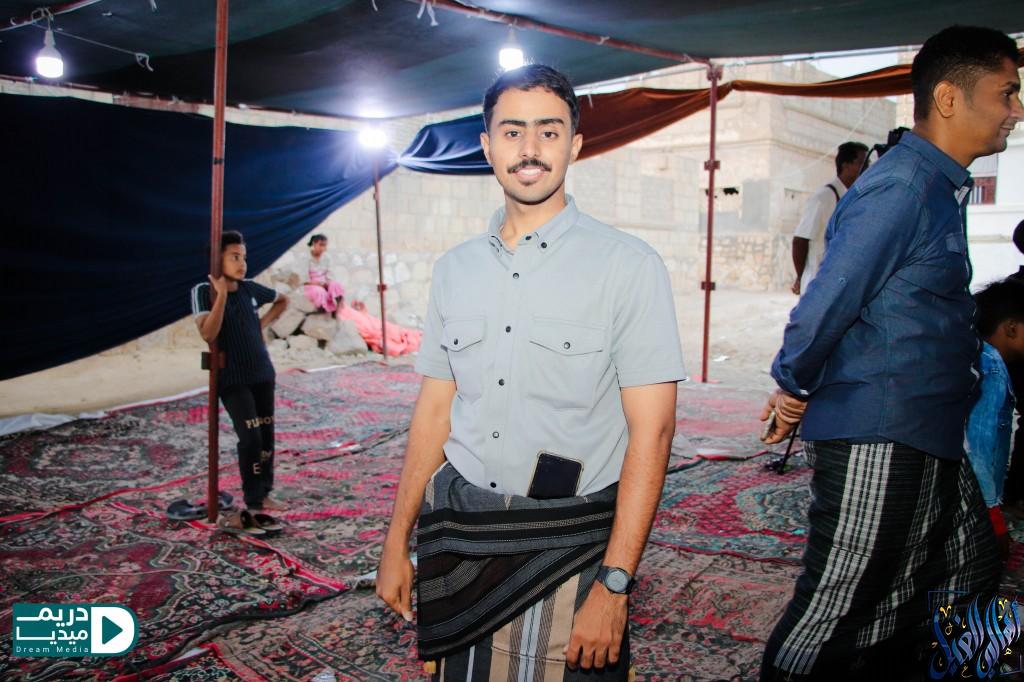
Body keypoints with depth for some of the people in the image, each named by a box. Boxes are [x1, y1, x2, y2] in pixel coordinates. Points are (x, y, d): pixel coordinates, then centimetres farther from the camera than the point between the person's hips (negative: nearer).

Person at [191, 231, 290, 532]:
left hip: (263, 374, 5)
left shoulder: (251, 289, 3)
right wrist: (221, 293, -23)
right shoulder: (203, 291, -9)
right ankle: (253, 507, -4)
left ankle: (263, 493, 25)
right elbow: (208, 334, -24)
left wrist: (263, 323, 8)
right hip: (233, 380, -5)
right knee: (250, 438, -14)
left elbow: (282, 300, 22)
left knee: (267, 435, 9)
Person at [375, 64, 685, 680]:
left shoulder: (629, 266, -10)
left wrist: (613, 585, -16)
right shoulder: (456, 269, 5)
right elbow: (435, 410, 8)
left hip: (567, 549, -4)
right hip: (459, 540, 4)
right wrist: (397, 542, 8)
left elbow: (650, 433, -12)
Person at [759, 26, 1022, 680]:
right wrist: (794, 389, -8)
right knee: (837, 608, 1)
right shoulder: (902, 185, -18)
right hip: (875, 438, -10)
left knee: (967, 581, 22)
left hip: (929, 438, 10)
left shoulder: (942, 185, 15)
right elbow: (827, 301, -22)